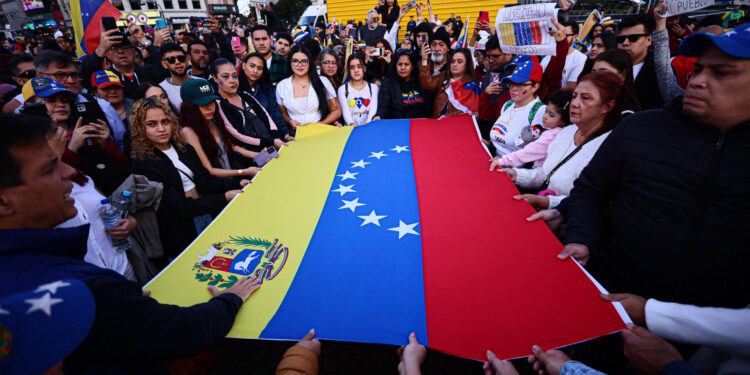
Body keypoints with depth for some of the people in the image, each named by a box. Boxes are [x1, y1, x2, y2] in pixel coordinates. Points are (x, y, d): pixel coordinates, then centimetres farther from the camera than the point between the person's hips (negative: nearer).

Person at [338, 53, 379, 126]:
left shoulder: (373, 87, 12)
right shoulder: (342, 89, 8)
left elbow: (373, 109, -2)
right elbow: (345, 111, -4)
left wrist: (368, 122, -23)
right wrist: (351, 123, -25)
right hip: (350, 128, 0)